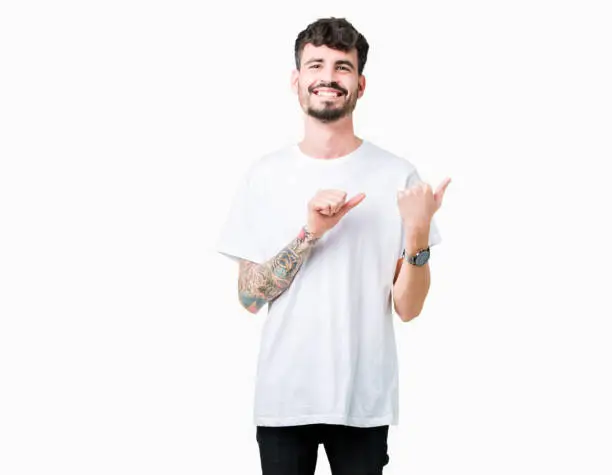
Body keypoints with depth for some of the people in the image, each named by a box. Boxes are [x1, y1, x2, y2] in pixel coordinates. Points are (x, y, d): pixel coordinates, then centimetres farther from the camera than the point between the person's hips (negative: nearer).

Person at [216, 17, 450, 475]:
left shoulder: (398, 176, -5)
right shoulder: (265, 174, -1)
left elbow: (407, 308, -5)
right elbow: (249, 296, -4)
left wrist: (417, 232, -21)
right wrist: (309, 234, -17)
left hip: (365, 400, -1)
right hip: (282, 396, 1)